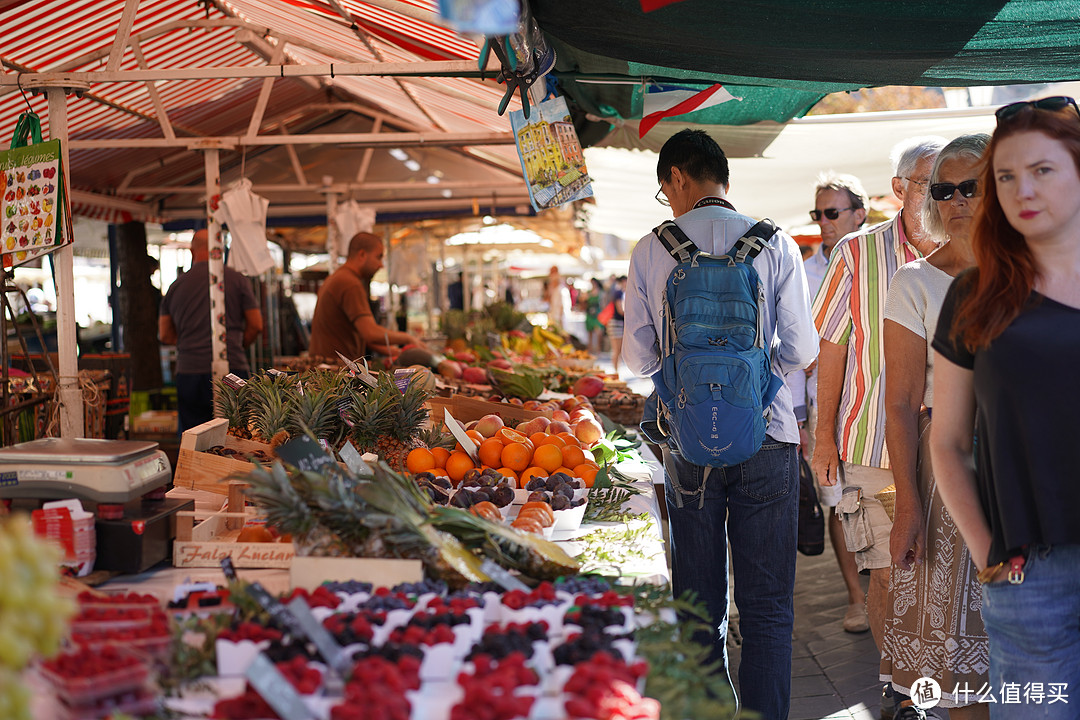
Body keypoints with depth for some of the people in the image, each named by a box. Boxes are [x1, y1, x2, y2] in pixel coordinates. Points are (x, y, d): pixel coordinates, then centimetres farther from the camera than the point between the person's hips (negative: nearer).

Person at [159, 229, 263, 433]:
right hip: (232, 367, -2)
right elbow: (256, 325, 2)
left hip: (188, 372, 2)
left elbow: (165, 335, 13)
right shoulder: (237, 279, 3)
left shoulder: (177, 285, 10)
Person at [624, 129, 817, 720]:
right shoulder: (774, 244, -3)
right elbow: (801, 350, -2)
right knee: (767, 606, 7)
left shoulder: (650, 251, -1)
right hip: (765, 438, -1)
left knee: (697, 603, 13)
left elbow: (639, 360, 2)